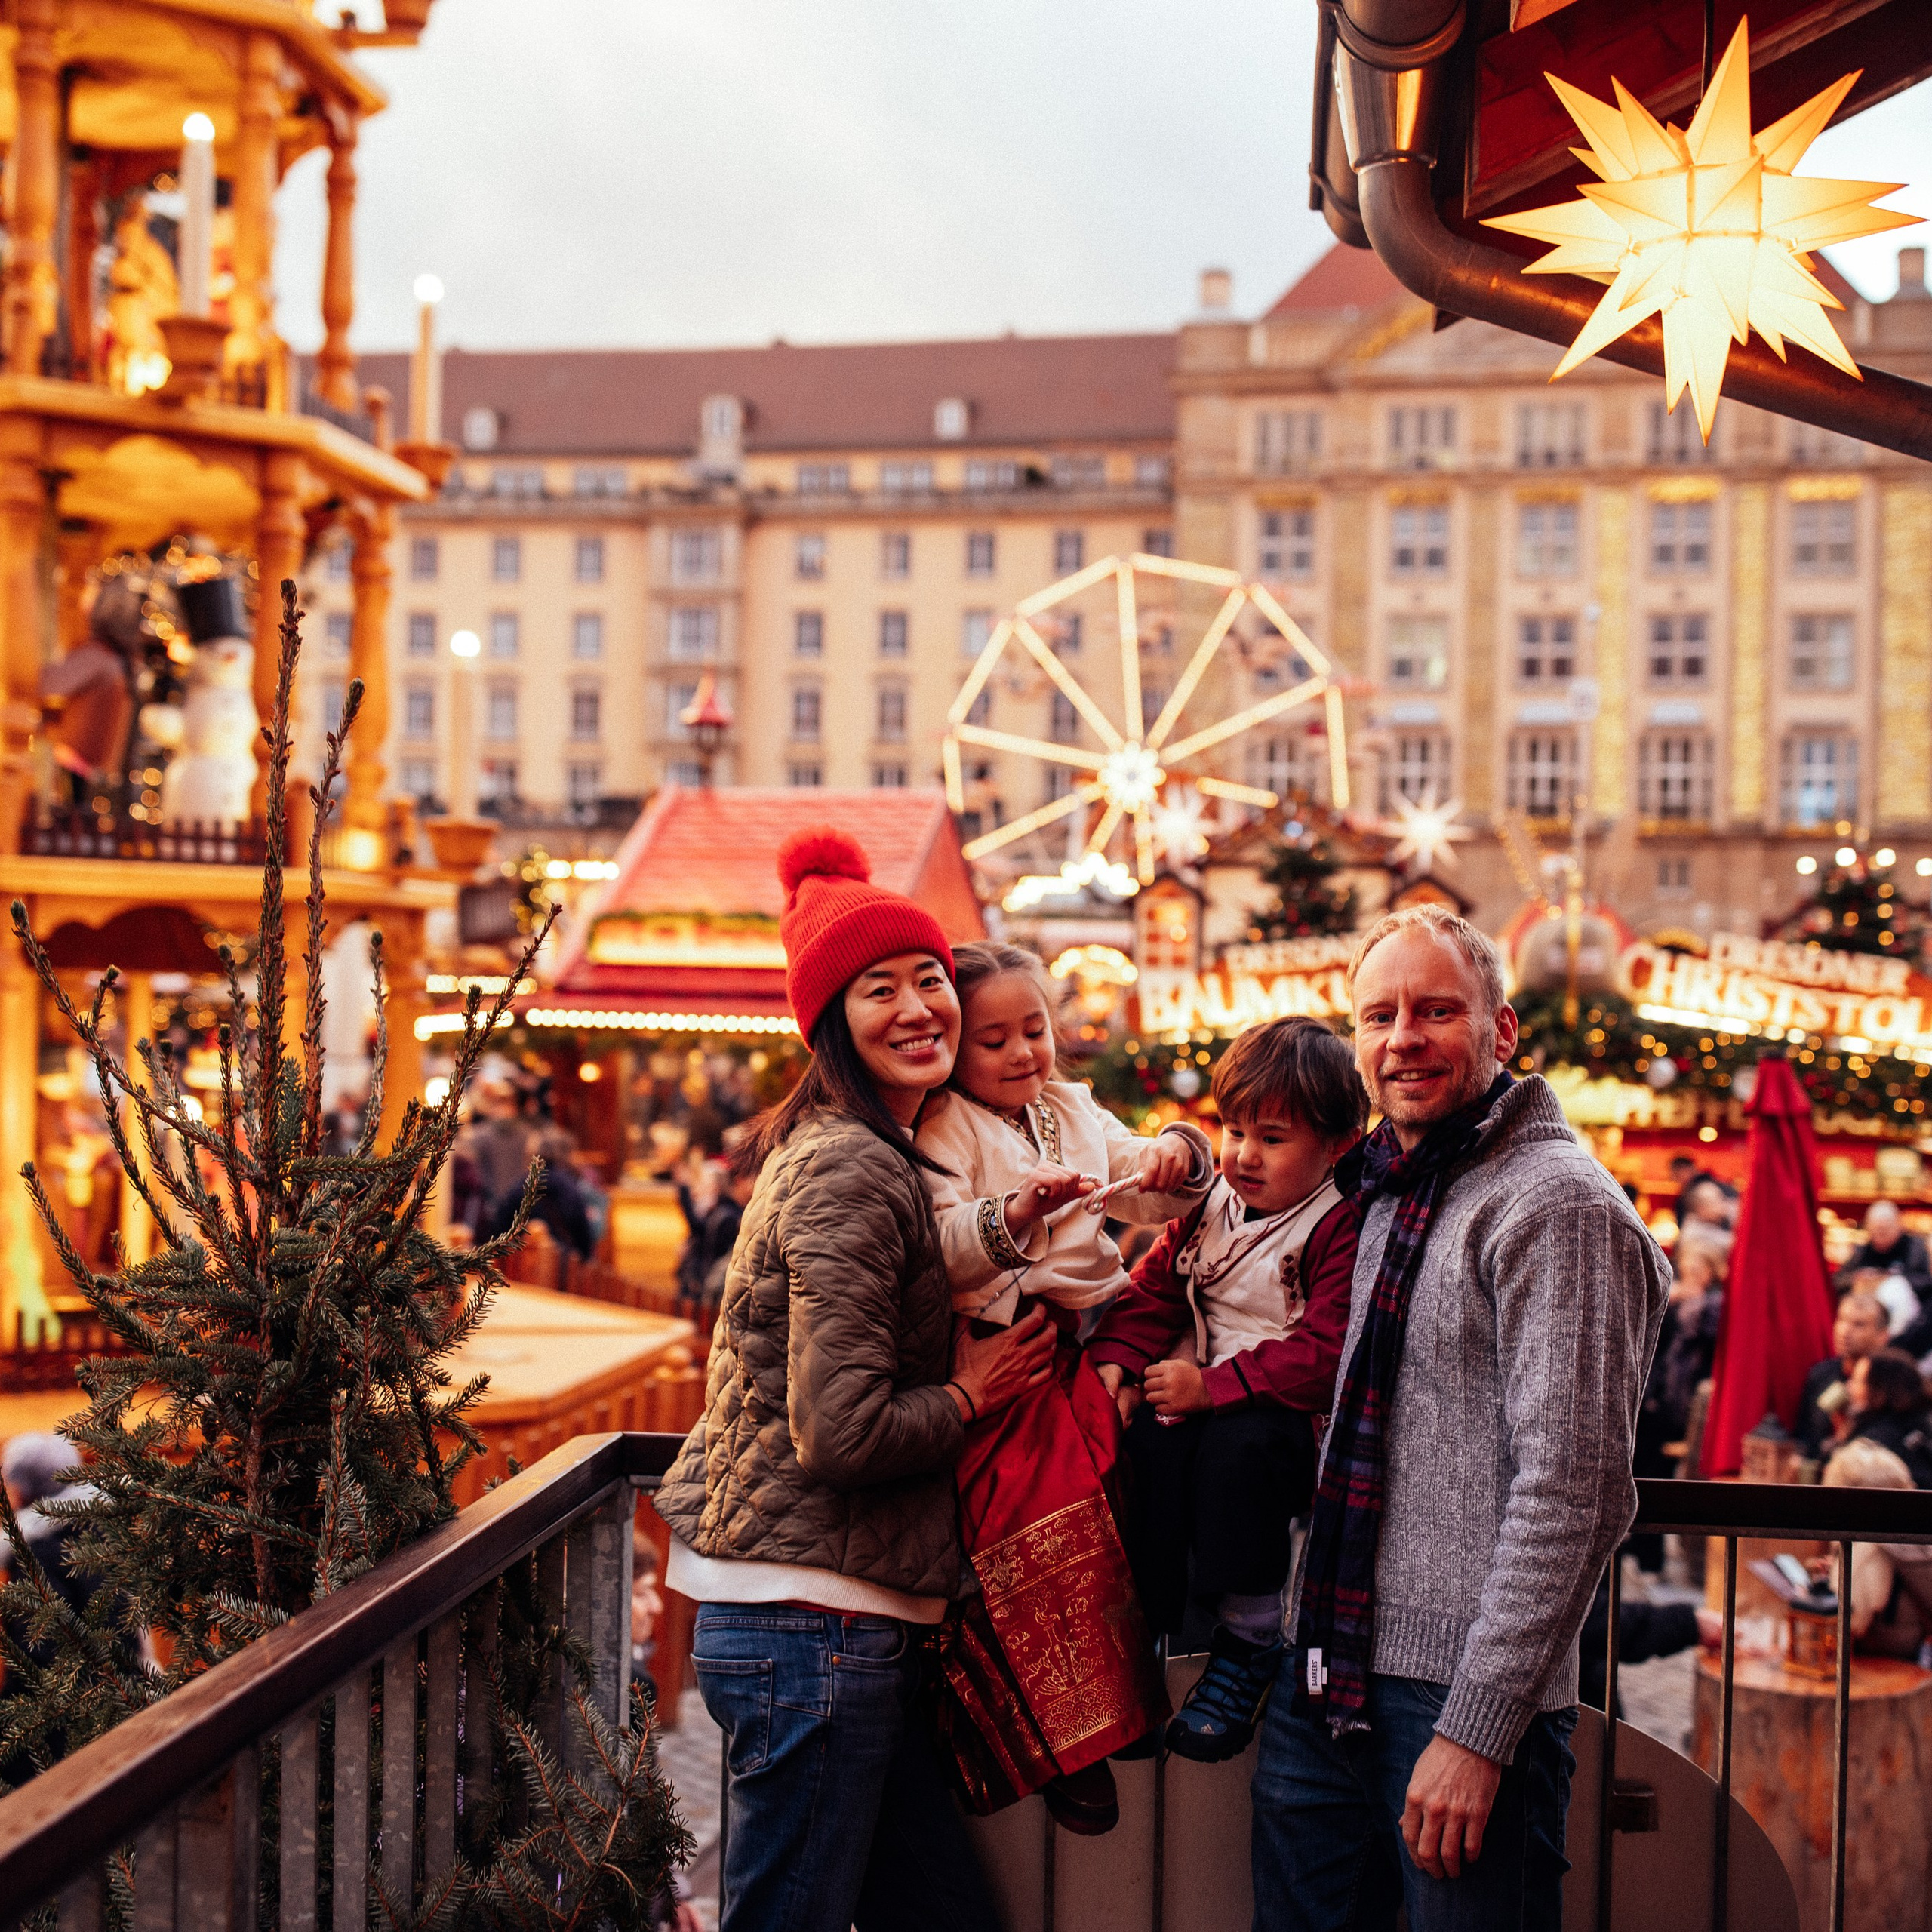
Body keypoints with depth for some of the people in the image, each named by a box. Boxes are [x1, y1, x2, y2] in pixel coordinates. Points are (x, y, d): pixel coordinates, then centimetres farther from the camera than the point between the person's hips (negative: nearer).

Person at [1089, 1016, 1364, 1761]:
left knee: (1239, 1445, -35)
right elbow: (1154, 1290, 15)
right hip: (1201, 1395, 6)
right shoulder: (1210, 1205, 11)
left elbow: (1324, 1352, -21)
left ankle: (1249, 1643, -18)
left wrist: (1213, 1386, -25)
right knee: (1148, 1443, -25)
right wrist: (1115, 1360, -4)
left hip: (1294, 1414, -6)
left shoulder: (1342, 1228, -12)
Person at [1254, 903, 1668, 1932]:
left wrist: (1478, 1729, -19)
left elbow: (1570, 1490, -17)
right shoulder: (1381, 1194, 14)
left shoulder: (1556, 1203, -12)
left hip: (1461, 1691, -8)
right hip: (1323, 1678, 8)